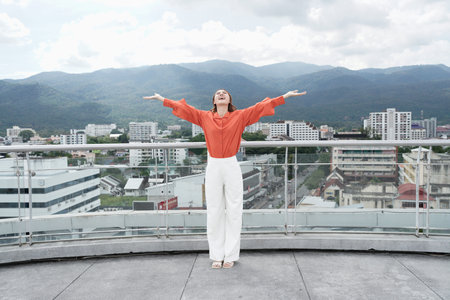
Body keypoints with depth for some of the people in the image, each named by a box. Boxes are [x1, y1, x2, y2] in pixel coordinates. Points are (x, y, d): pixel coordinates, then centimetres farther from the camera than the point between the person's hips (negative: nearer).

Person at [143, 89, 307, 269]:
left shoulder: (240, 116, 4)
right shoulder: (205, 117, 7)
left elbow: (262, 106, 2)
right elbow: (183, 107, 11)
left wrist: (286, 96, 0)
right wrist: (161, 99, 13)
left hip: (232, 168, -1)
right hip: (213, 168, 1)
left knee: (233, 212, 3)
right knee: (214, 213, 5)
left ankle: (231, 256, 14)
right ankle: (217, 256, 15)